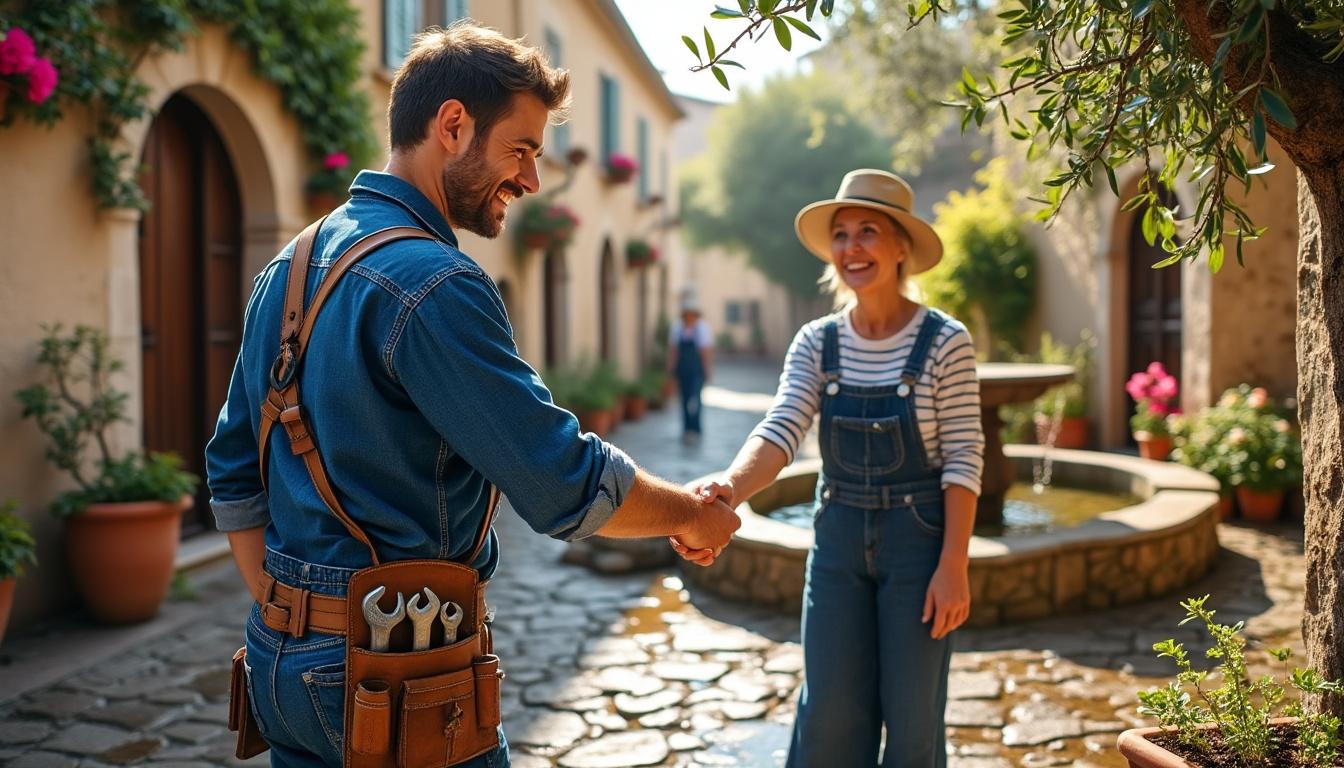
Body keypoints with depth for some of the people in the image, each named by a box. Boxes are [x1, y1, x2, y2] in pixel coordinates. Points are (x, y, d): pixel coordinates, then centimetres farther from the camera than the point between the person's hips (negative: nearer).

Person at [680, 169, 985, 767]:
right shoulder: (816, 343, -2)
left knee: (912, 715, 9)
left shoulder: (944, 342, -10)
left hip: (917, 539, -3)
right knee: (829, 713, 10)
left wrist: (953, 565, -14)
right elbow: (781, 431, -15)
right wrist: (729, 487, -36)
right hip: (839, 539, 3)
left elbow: (964, 458, -10)